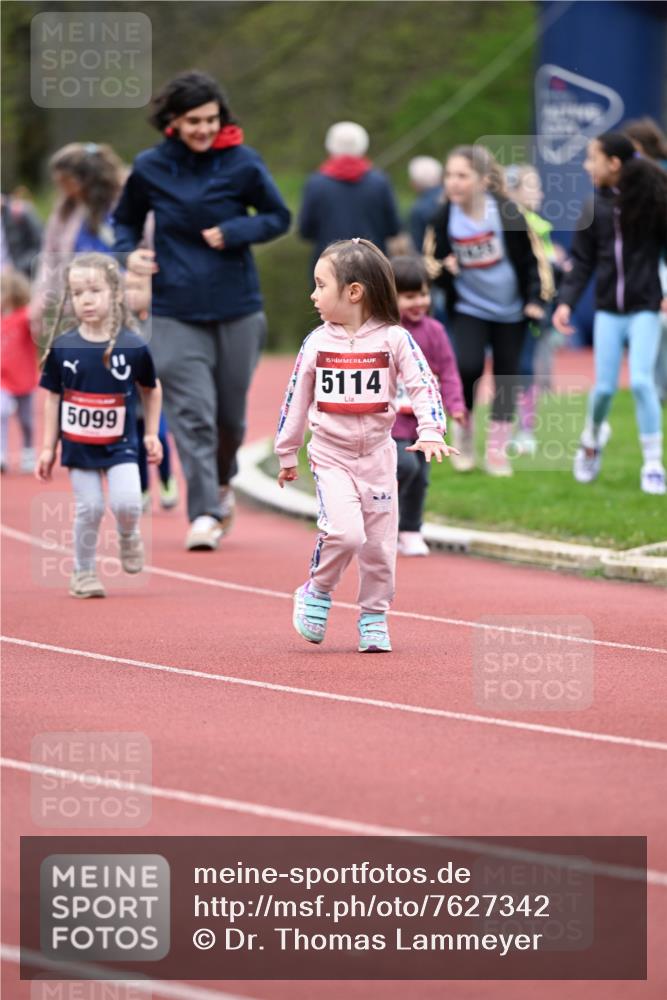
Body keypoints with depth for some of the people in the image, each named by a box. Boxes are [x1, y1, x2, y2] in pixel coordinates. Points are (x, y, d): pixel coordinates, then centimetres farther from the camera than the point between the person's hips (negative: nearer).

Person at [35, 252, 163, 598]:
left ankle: (128, 537, 21)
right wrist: (48, 448, 3)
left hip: (120, 443, -1)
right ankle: (83, 573, 17)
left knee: (127, 503, -14)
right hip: (78, 445, 1)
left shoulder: (133, 348, -9)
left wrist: (151, 434, 9)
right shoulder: (62, 348, -6)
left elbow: (151, 390, 8)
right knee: (89, 508, -1)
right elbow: (53, 398, 3)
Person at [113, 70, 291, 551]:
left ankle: (222, 482, 41)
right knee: (191, 412, -11)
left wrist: (234, 232, -14)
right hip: (176, 311, -1)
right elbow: (126, 219, 14)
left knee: (231, 412, 11)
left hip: (237, 308, 1)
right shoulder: (150, 168, -2)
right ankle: (204, 513, -8)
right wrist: (129, 252, -8)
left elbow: (279, 217, 4)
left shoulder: (242, 163, -6)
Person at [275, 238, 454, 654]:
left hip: (378, 455, 0)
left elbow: (424, 385, -11)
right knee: (344, 530, -20)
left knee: (379, 544, 4)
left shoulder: (394, 339, -6)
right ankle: (317, 594, 3)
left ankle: (374, 619, 20)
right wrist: (287, 454, 15)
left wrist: (431, 433, -26)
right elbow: (296, 398, 10)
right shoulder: (317, 342, 1)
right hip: (331, 455, 0)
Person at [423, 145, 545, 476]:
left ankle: (497, 450, 18)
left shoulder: (508, 213, -16)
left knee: (506, 377, 6)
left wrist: (534, 300, -12)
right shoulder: (444, 219, -11)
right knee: (467, 365, -20)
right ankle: (464, 427, 5)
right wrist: (441, 270, -25)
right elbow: (435, 268, -3)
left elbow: (529, 259, -5)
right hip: (469, 308, 0)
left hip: (510, 311, 0)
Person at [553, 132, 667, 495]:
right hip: (608, 309, 3)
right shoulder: (596, 206, 4)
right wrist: (566, 300, -5)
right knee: (604, 386, 1)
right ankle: (592, 439, 32)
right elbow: (582, 260, 7)